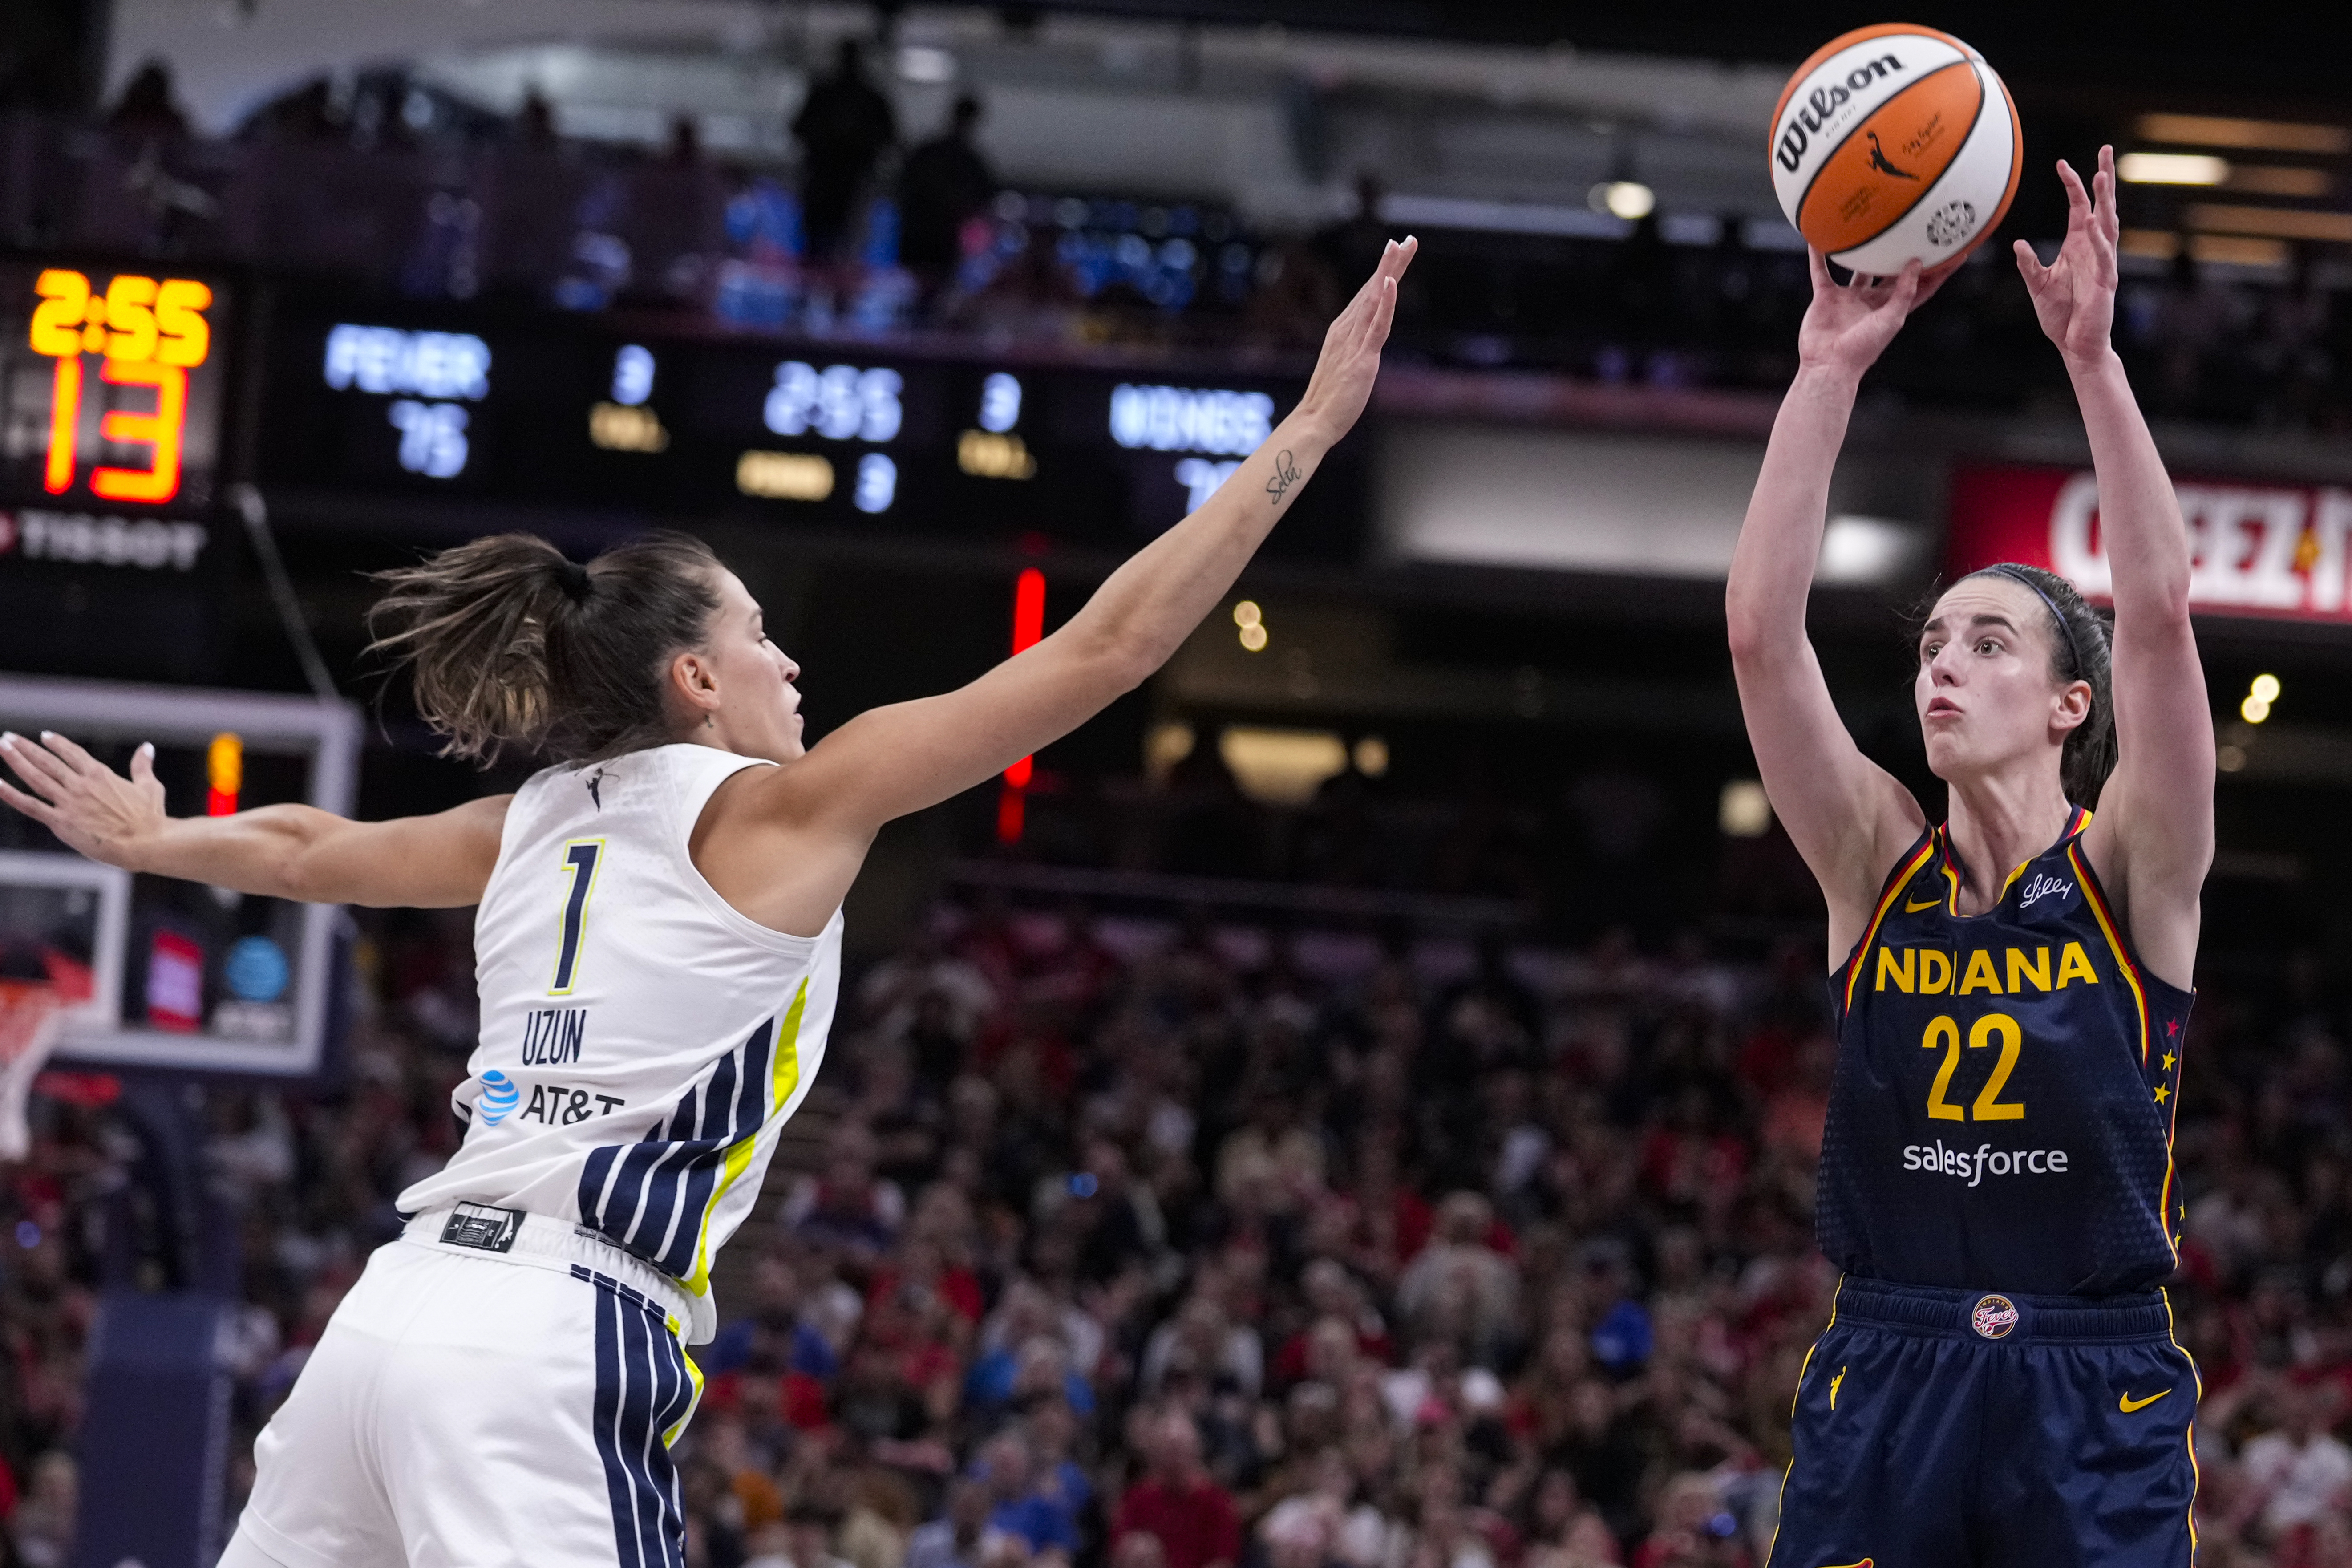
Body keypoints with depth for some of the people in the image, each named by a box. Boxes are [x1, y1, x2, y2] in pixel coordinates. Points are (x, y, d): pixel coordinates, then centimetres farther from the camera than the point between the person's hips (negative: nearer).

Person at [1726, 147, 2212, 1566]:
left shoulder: (2132, 874, 1)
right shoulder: (1880, 865, 6)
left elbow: (2160, 612, -14)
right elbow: (1762, 631, -5)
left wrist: (2094, 360, -20)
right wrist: (1832, 371, -12)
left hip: (2096, 1395, -2)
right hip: (1886, 1379, 2)